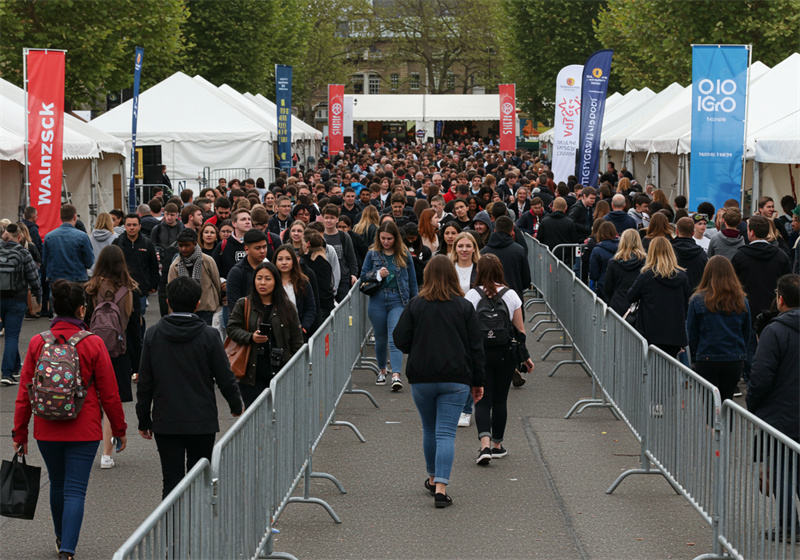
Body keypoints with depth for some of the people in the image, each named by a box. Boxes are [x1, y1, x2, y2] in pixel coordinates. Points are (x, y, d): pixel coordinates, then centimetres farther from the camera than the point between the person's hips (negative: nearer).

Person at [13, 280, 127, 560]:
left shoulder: (37, 343, -3)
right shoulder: (93, 344, -10)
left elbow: (24, 394, 0)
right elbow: (109, 394, -5)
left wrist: (19, 433, 9)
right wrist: (119, 429, 8)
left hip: (46, 431, 3)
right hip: (84, 431, -3)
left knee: (57, 485, 21)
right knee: (75, 491, -1)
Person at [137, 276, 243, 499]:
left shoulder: (153, 335, -2)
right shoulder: (208, 335, -7)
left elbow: (145, 382, 2)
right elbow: (225, 378, -1)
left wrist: (143, 420, 11)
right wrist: (237, 407, 17)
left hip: (166, 422, 1)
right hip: (202, 422, -1)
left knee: (171, 481, 2)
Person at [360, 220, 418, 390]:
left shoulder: (404, 255, 3)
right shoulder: (372, 254, 4)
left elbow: (412, 281, 9)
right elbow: (363, 277, 7)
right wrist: (378, 275, -12)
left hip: (398, 301, -2)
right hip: (377, 301, 2)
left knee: (395, 339, -14)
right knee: (380, 339, 11)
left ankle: (396, 375, -22)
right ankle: (382, 371, 31)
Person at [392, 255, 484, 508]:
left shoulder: (415, 305, -3)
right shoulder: (465, 307, -1)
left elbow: (400, 340, -2)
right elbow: (476, 347, 1)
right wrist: (477, 382, 9)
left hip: (421, 378, 1)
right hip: (456, 379, -1)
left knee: (429, 430, 18)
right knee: (446, 433, -3)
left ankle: (433, 479, 34)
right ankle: (441, 487, -14)